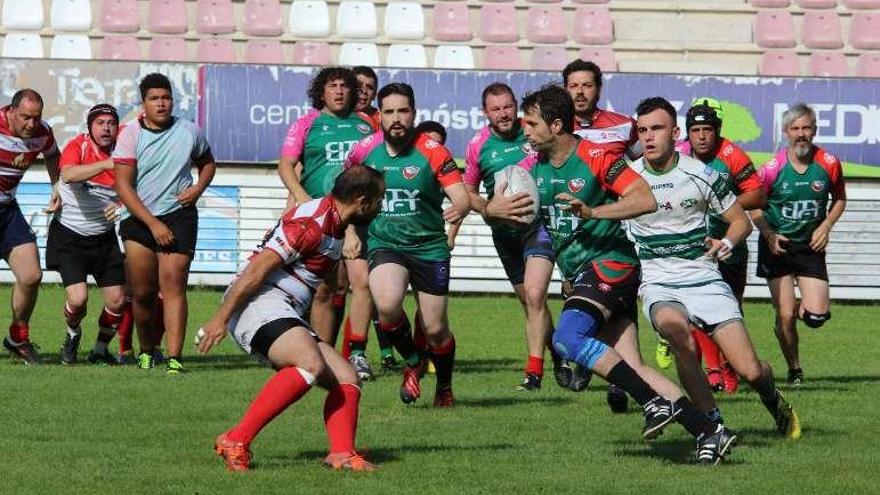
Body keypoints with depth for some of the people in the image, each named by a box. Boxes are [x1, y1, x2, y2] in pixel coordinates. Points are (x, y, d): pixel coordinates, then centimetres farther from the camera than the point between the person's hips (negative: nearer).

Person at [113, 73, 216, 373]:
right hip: (138, 218, 0)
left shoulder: (189, 131, 5)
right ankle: (146, 351, 24)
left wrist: (199, 188, 2)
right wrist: (153, 224, -13)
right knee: (142, 292, 1)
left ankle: (174, 357, -21)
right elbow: (123, 186, -7)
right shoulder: (130, 134, -3)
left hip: (179, 215, 0)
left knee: (173, 283, -14)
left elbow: (207, 162, 25)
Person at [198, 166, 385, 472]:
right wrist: (220, 318, -20)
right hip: (260, 305, -11)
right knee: (311, 365, -33)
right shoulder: (313, 221, -13)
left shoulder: (335, 226, 18)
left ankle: (342, 455, -15)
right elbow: (258, 268, -18)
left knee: (346, 379, 3)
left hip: (286, 317, 11)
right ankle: (236, 442, -32)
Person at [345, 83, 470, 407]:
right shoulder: (365, 151, -1)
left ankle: (445, 387, 30)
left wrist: (459, 209, -40)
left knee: (435, 329, -1)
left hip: (429, 247, -1)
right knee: (387, 305, -28)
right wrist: (350, 231, 13)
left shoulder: (432, 151, -10)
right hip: (384, 244, 1)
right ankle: (412, 362, 2)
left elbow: (461, 195, -17)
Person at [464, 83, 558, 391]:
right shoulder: (478, 146, 0)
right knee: (529, 302, 11)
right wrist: (487, 207, -8)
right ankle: (557, 352, 32)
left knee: (534, 295, -18)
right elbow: (468, 191, 11)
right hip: (504, 231, 4)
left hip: (539, 223, -4)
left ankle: (534, 371, -17)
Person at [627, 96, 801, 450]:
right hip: (658, 285, 0)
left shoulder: (701, 175, -2)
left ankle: (774, 400, 29)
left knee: (749, 371, -9)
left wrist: (727, 243, -11)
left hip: (704, 279, 0)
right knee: (677, 331, -37)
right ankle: (712, 423, -24)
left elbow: (741, 221, 9)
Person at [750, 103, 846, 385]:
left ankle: (802, 308, 28)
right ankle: (794, 369, 13)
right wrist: (769, 234, -14)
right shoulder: (772, 169, -11)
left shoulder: (829, 164, -6)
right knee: (785, 315, -8)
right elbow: (754, 206, 1)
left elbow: (839, 199, 10)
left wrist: (825, 226, -5)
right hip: (777, 246, -1)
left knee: (817, 316, -9)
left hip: (811, 246, 2)